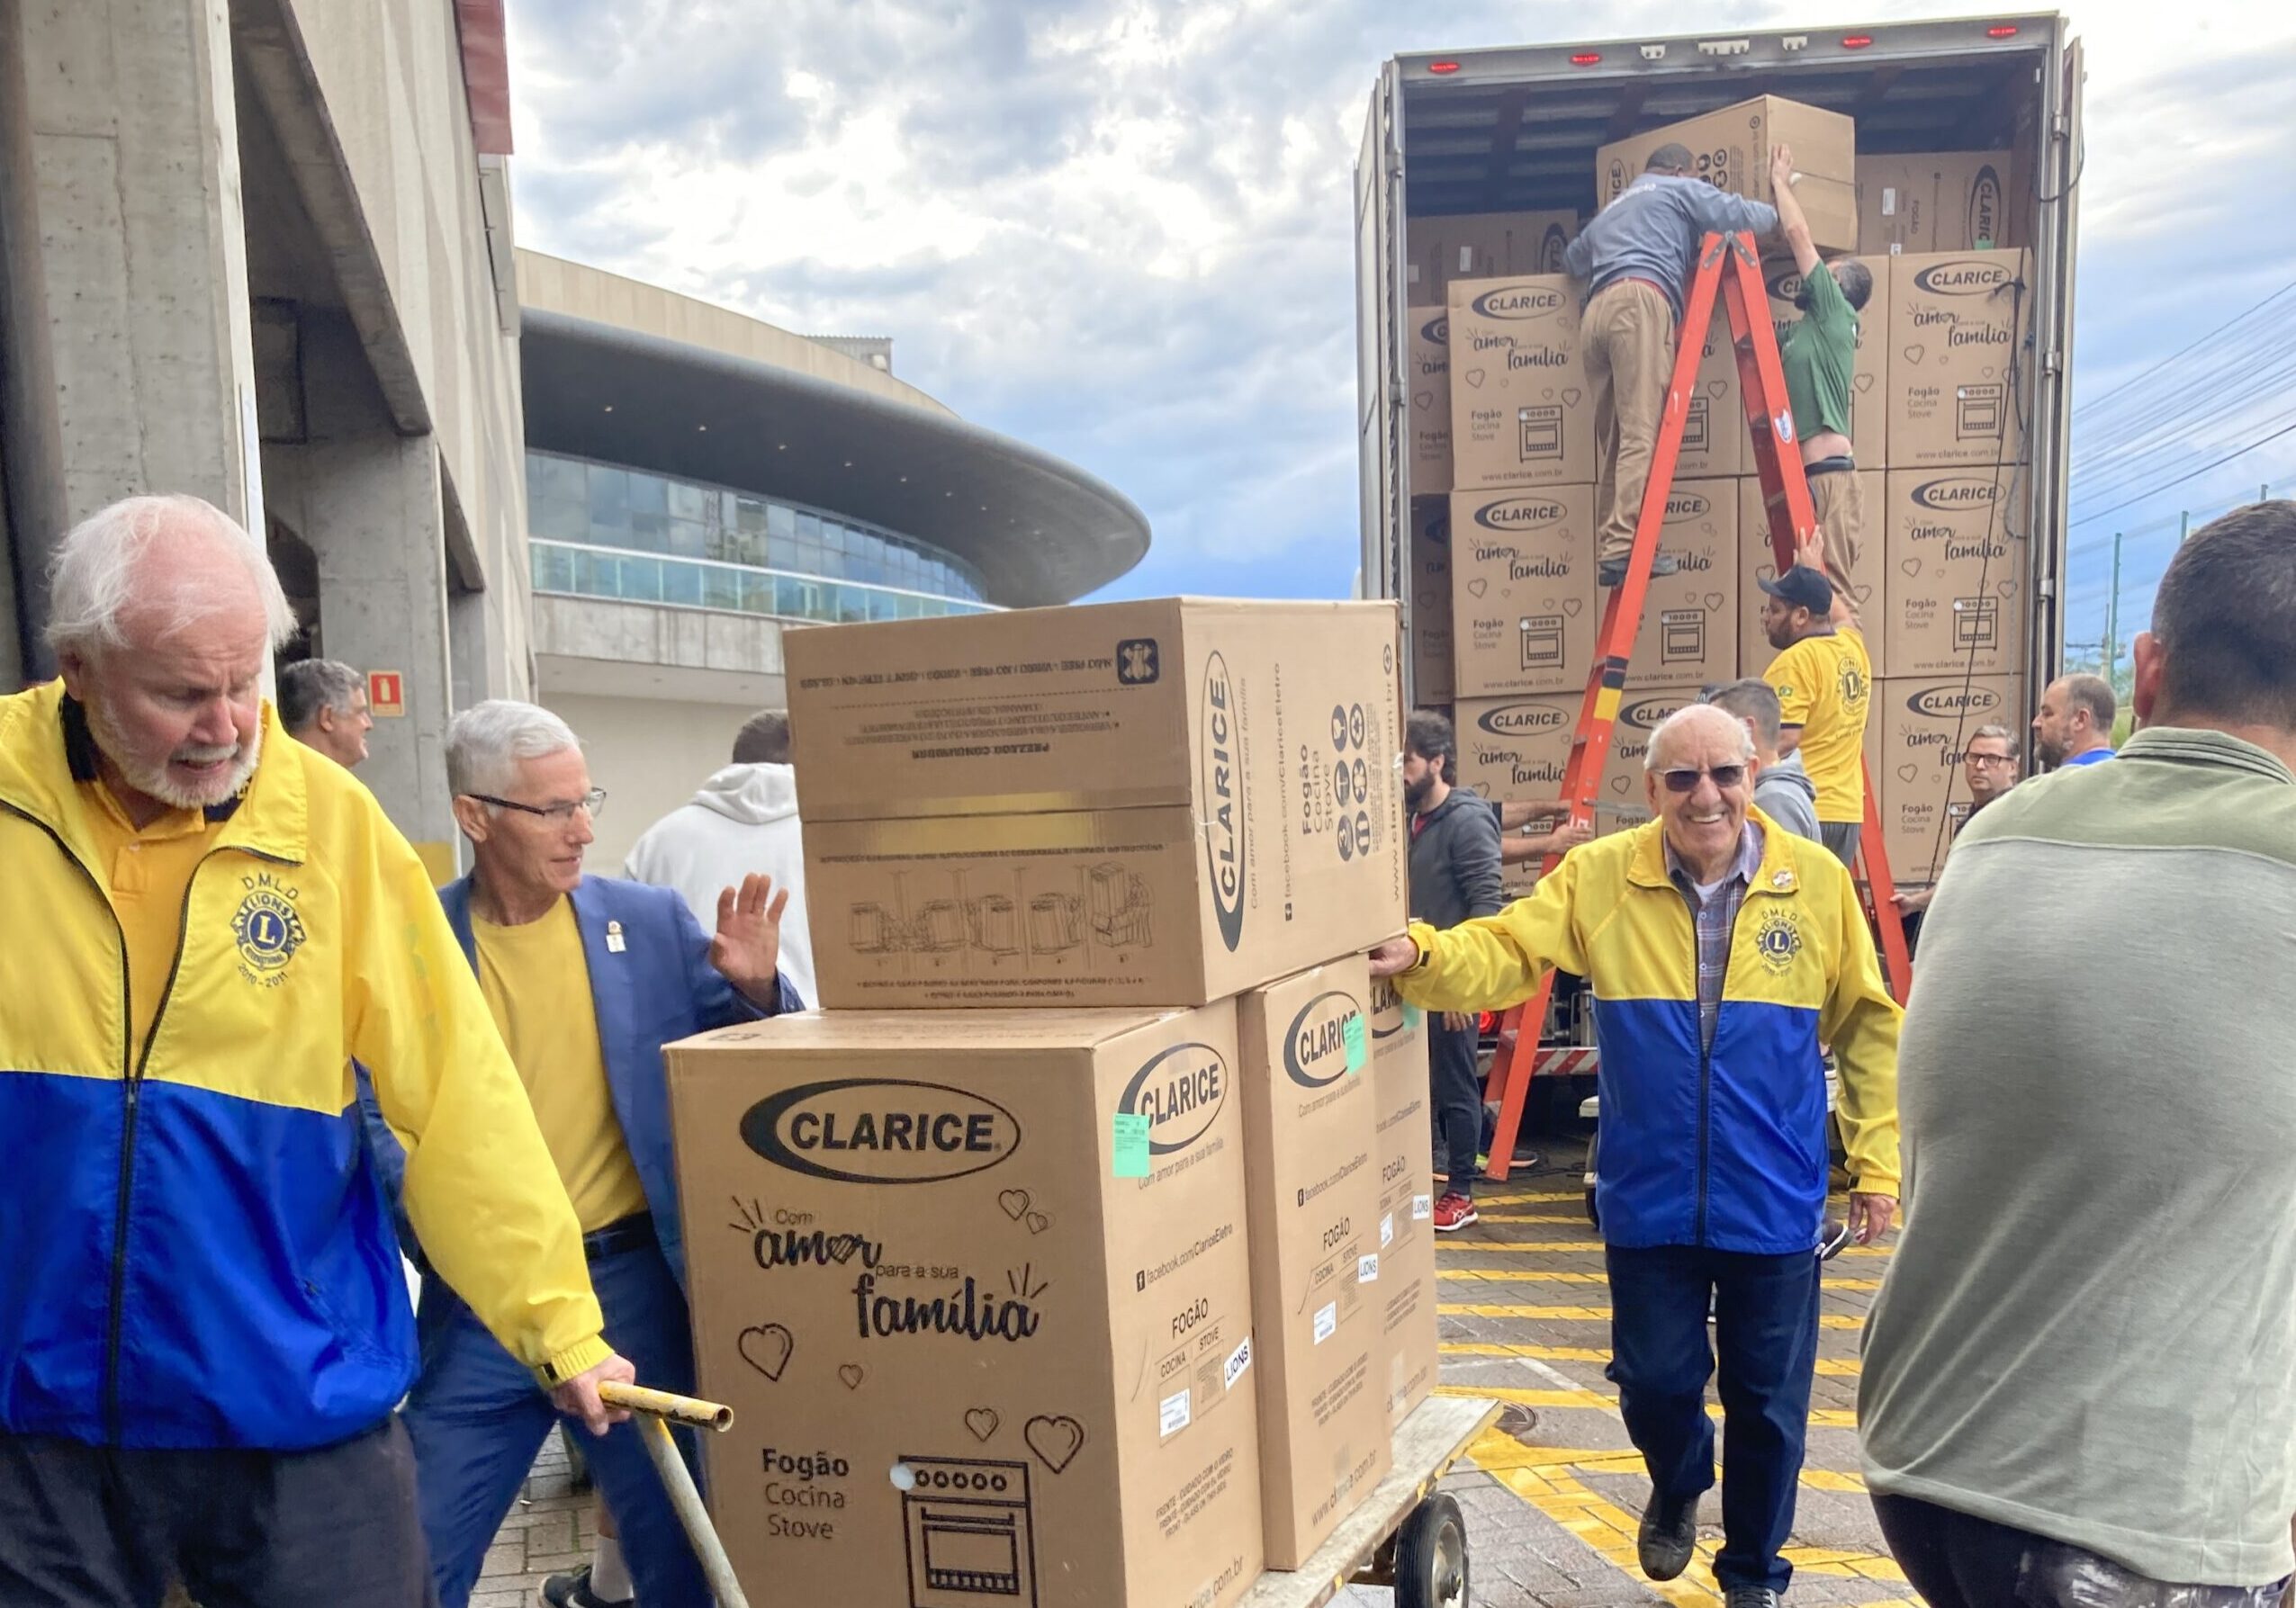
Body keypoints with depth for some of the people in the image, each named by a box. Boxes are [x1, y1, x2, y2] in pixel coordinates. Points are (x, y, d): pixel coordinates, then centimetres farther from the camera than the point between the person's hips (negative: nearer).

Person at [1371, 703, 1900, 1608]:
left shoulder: (1816, 880, -5)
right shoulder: (1600, 877, -7)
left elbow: (1867, 1027, 2)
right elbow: (1504, 952, -14)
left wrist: (1877, 1161, 1)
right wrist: (1422, 955, -35)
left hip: (1774, 1203, 0)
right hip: (1649, 1199, 0)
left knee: (1768, 1400, 12)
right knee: (1655, 1382, 12)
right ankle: (1677, 1488, 47)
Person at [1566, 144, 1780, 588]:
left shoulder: (1610, 210, 38)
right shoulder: (1681, 190, 20)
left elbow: (1571, 260, 49)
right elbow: (1741, 214, 11)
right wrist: (1776, 213, 30)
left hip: (1596, 311, 7)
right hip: (1639, 302, -7)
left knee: (1613, 439, 4)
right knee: (1642, 432, -16)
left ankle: (1608, 551, -2)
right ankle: (1624, 545, -28)